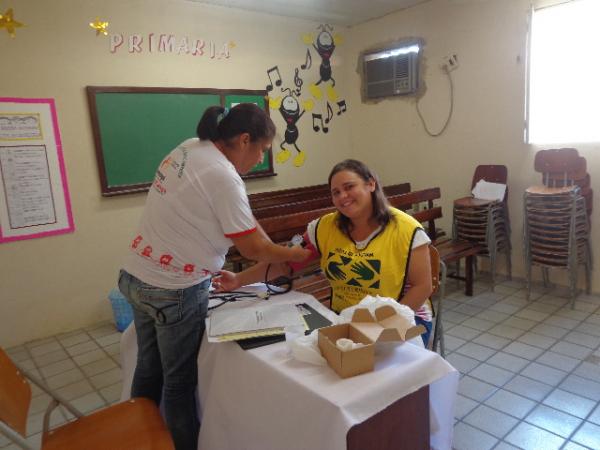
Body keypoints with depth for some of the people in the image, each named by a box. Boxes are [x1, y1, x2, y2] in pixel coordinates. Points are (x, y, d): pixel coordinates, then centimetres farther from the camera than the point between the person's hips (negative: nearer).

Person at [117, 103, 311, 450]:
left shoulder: (190, 148, 4)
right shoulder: (223, 176, -22)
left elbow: (240, 217, 8)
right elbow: (252, 249, -16)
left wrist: (275, 249, 9)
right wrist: (297, 255, 0)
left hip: (138, 277, 9)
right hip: (175, 291, -8)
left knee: (149, 368, 23)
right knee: (180, 379, 11)